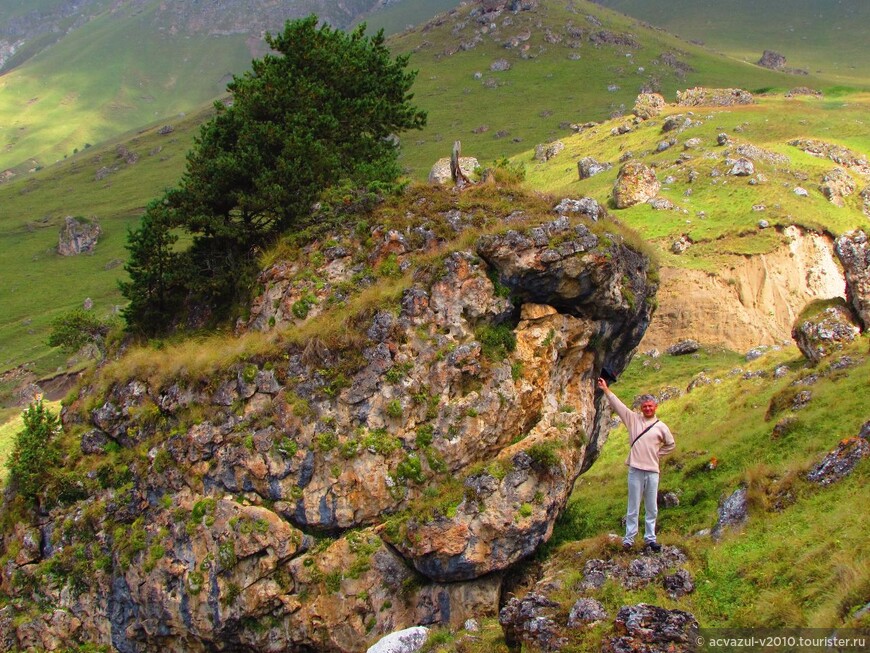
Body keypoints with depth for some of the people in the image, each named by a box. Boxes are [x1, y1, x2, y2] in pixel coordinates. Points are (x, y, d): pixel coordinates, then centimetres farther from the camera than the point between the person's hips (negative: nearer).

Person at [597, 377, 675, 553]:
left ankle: (650, 538, 14)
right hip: (636, 470, -1)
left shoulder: (661, 426, 8)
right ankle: (629, 538, 4)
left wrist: (657, 454, 11)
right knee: (633, 508, 1)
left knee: (652, 508, 7)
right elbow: (617, 404, 1)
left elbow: (670, 445, 21)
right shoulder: (633, 419, 5)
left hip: (652, 471, 1)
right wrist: (606, 389, -5)